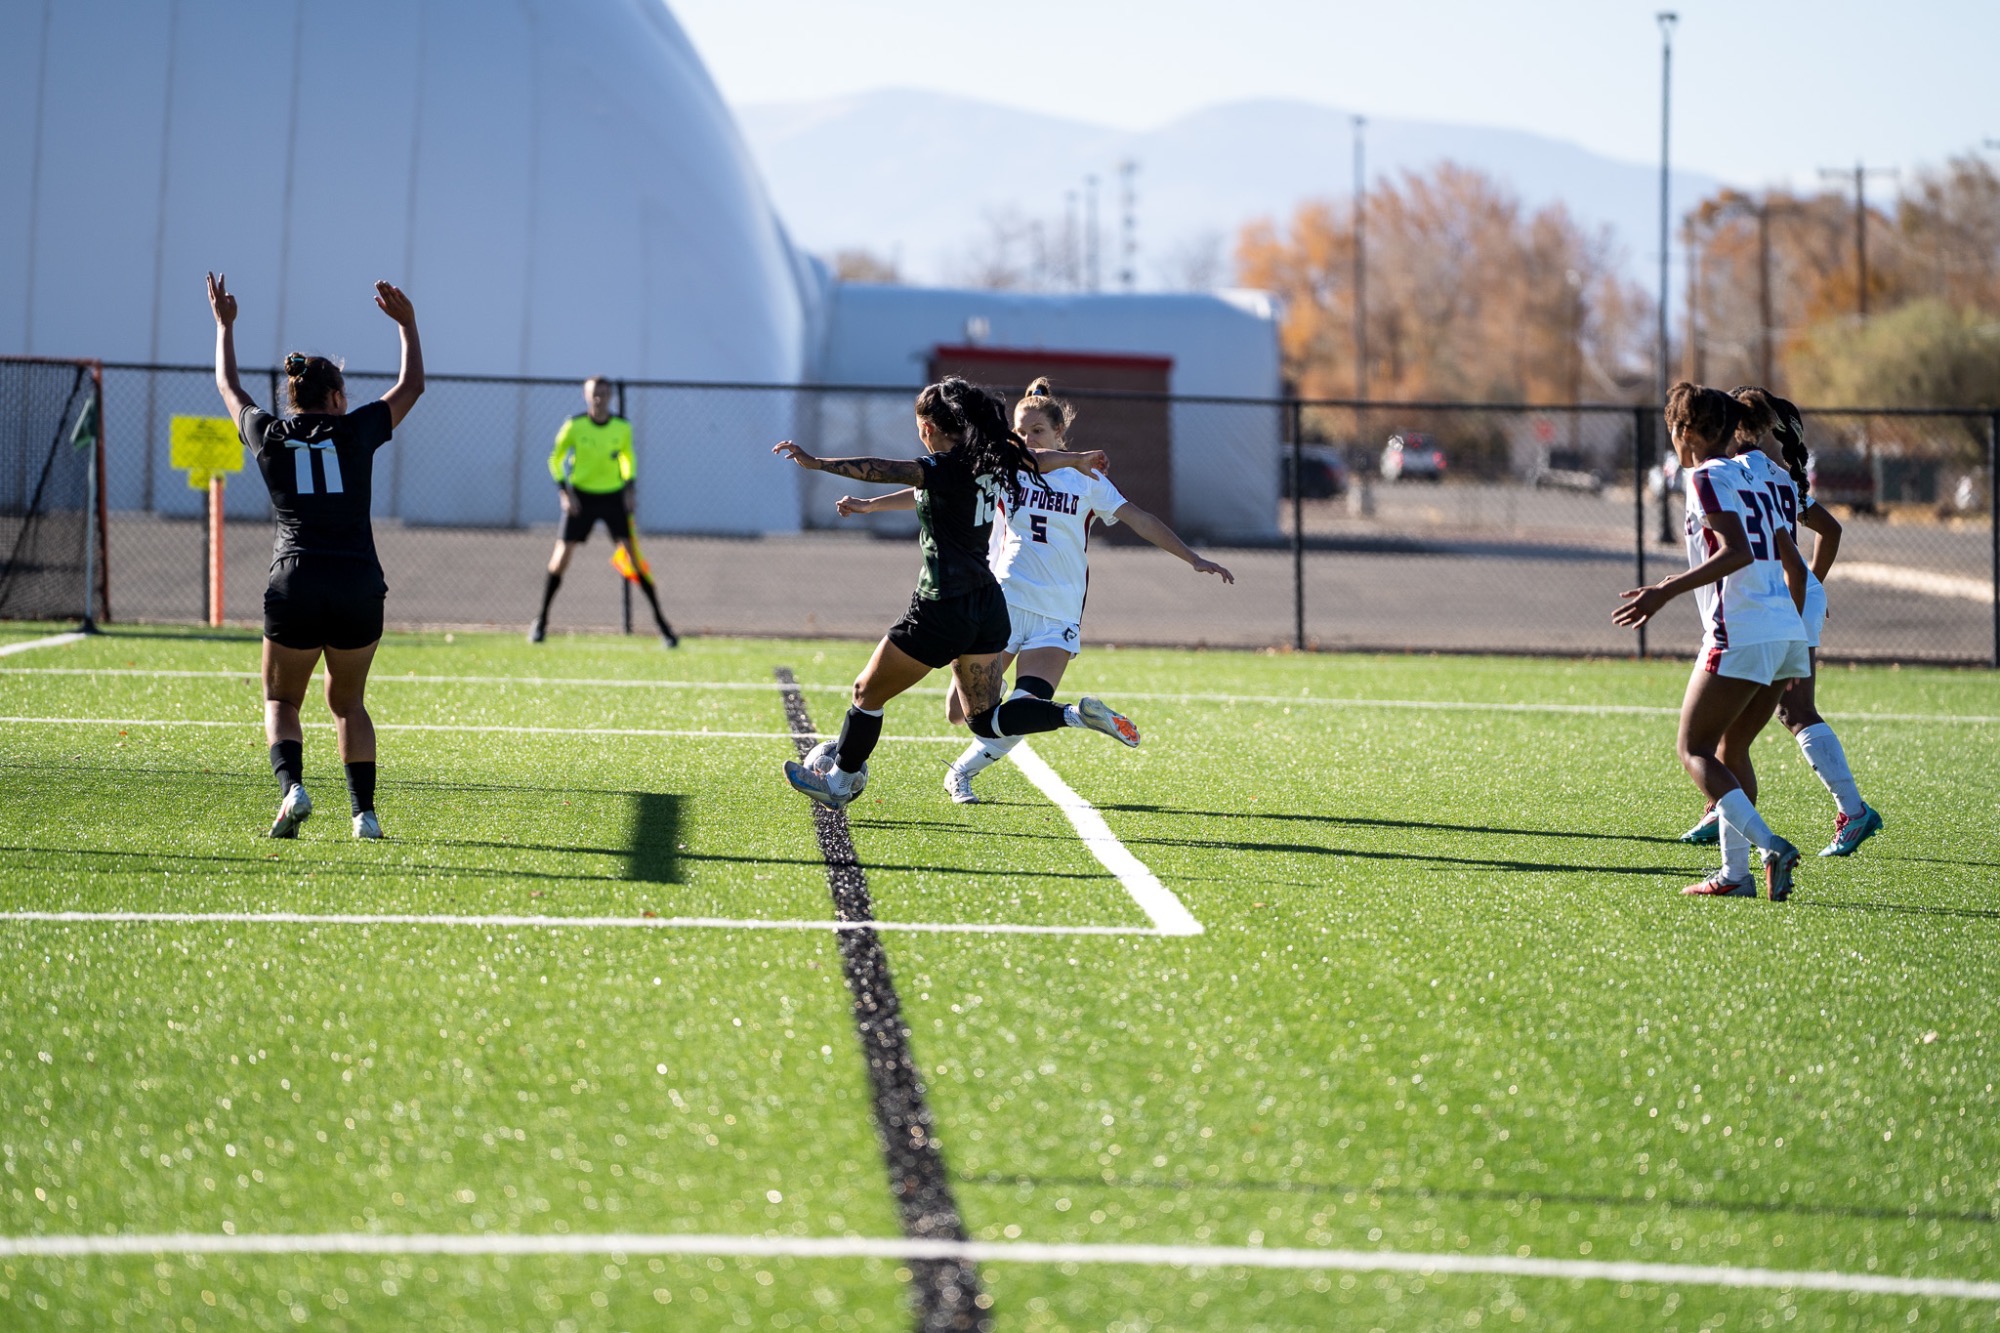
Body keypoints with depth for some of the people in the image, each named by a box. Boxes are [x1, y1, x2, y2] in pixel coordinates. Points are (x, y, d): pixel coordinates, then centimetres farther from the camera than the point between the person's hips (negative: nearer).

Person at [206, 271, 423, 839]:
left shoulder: (269, 436, 8)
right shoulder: (356, 431, 5)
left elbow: (229, 388, 28)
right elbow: (412, 385, 21)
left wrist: (225, 325, 41)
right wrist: (407, 324, 31)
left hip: (294, 585, 0)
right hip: (359, 587, 0)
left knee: (281, 701, 14)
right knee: (347, 701, 17)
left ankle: (291, 787, -14)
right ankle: (364, 811, 5)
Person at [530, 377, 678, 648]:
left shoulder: (623, 427, -5)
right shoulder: (574, 426, -10)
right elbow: (555, 458, 1)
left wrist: (629, 487, 1)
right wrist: (564, 491, -10)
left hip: (614, 496, 1)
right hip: (580, 496, -1)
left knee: (634, 554, -8)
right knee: (562, 556, -6)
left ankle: (661, 622, -2)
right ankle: (541, 621, 9)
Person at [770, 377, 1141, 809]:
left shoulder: (947, 469, -18)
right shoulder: (993, 462, 6)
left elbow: (883, 470, -30)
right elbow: (1038, 458, 26)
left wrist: (816, 463, -36)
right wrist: (1079, 459, 46)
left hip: (944, 610, -8)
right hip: (987, 607, 8)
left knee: (868, 693, 10)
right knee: (986, 720, 16)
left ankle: (837, 785, 23)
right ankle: (1078, 714, -1)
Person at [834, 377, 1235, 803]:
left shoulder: (1086, 479, 5)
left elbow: (1139, 519, 4)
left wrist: (1193, 559, -2)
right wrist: (871, 505, 0)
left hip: (1058, 618, 0)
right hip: (1002, 604, 0)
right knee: (962, 710, -9)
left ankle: (962, 772, 11)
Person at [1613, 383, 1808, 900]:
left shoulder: (1707, 477, -4)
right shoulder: (1752, 478, 20)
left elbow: (1736, 551, -18)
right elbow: (1794, 566, 21)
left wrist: (1666, 592, -20)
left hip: (1740, 637, -8)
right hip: (1785, 633, 8)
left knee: (1693, 749, -2)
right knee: (1731, 748, 17)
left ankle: (1770, 846, -19)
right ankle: (1736, 871, 13)